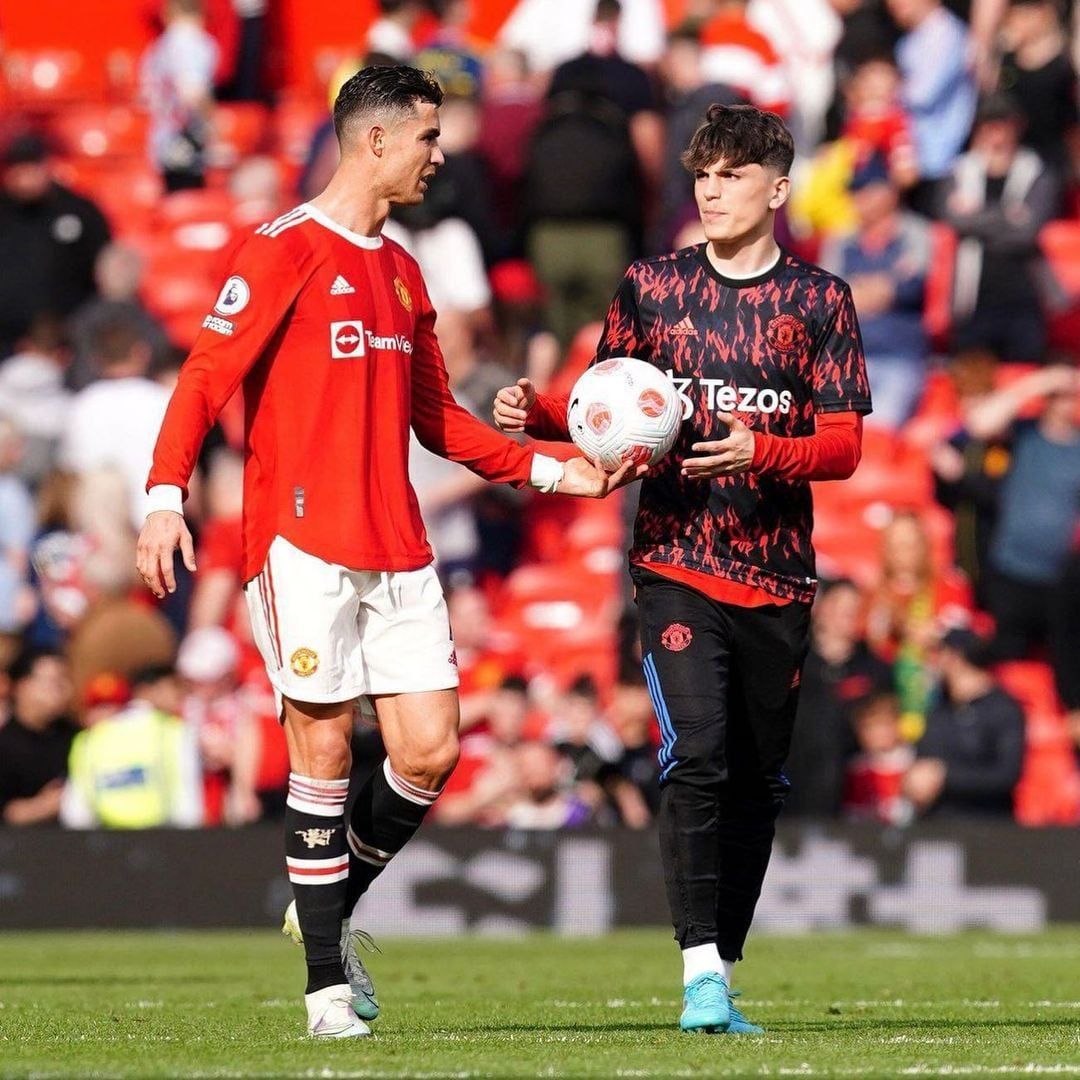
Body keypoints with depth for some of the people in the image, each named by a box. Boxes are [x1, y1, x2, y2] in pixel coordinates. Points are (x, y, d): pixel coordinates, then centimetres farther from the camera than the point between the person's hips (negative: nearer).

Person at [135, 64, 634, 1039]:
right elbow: (206, 378, -10)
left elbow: (435, 419, 25)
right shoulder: (284, 251, -4)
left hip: (396, 549, 7)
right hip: (301, 544, -7)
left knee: (430, 749, -2)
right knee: (324, 750, -6)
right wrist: (166, 495, -22)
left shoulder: (401, 272, 19)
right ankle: (328, 981, 2)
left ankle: (331, 909, 21)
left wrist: (550, 472, 18)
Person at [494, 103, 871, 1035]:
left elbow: (844, 445, 1)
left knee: (756, 783, 5)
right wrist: (540, 413, -3)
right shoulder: (652, 286, 8)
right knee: (696, 761, -18)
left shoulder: (819, 300, 4)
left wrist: (762, 453, -17)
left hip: (778, 573, 1)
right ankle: (702, 975, -21)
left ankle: (722, 978, 16)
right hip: (677, 562, -1)